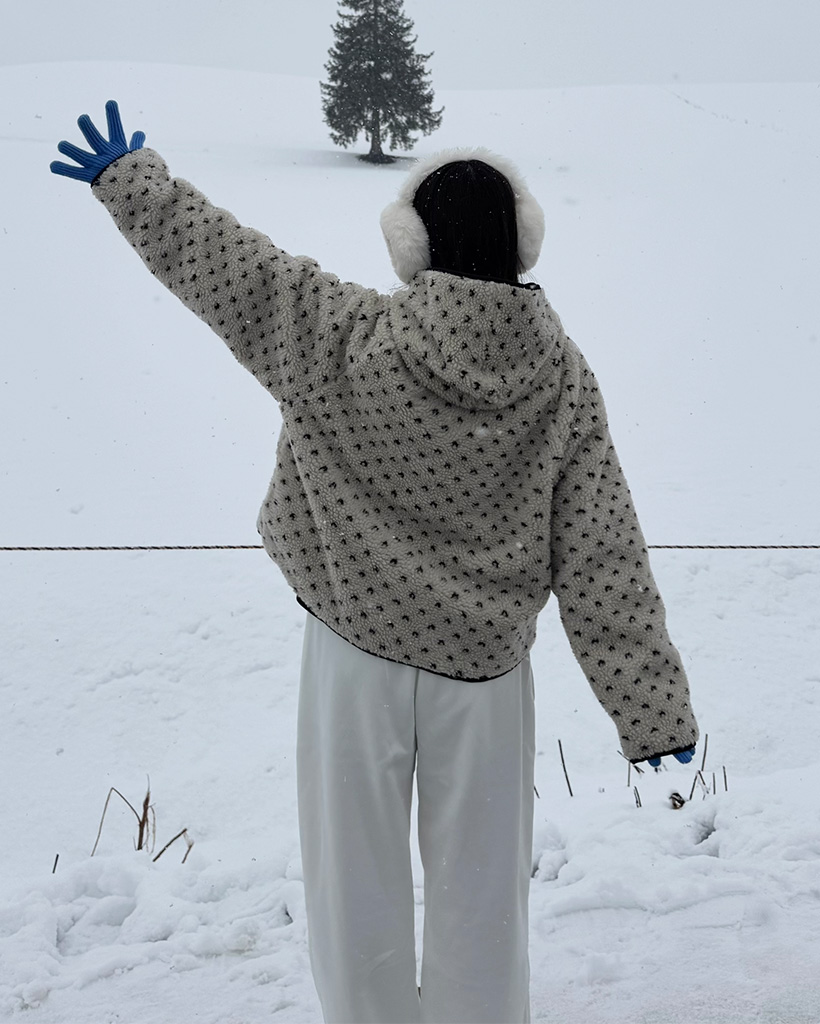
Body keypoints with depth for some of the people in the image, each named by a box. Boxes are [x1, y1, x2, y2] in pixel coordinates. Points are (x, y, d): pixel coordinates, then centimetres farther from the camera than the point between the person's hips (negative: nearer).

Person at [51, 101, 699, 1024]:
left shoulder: (343, 339, -15)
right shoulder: (562, 379, -9)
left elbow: (216, 259, -5)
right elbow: (603, 561, -9)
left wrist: (125, 175, 12)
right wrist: (655, 711, -3)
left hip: (356, 655, -1)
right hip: (484, 669, 2)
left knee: (359, 884, 15)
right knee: (479, 889, 17)